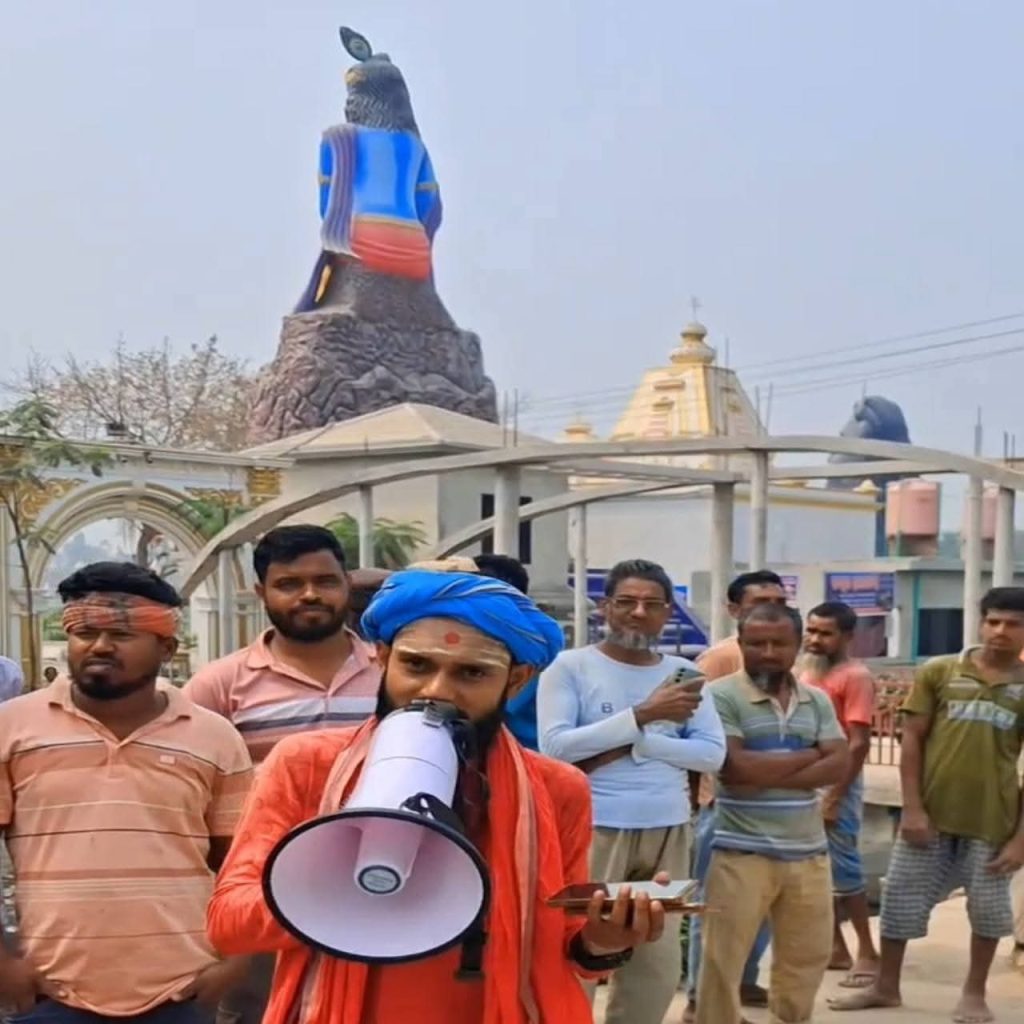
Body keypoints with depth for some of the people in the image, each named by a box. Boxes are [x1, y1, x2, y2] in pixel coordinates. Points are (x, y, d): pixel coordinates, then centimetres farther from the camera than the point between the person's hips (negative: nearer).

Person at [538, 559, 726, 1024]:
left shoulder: (683, 673, 9)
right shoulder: (572, 667, -3)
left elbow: (713, 752, 0)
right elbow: (554, 745, -14)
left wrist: (631, 745, -12)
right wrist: (643, 715, -17)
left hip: (667, 832, 5)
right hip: (593, 830, -4)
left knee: (659, 966, 11)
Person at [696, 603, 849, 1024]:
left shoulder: (818, 700, 9)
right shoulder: (722, 695, -8)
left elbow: (837, 767, -3)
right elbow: (735, 768, -19)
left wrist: (765, 775, -14)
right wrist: (808, 756, -8)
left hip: (808, 851, 6)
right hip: (742, 852, -5)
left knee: (808, 955, 16)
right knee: (723, 960, 0)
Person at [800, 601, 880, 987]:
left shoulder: (855, 676, -13)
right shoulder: (808, 671, 12)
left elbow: (859, 743, -18)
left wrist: (834, 797, -20)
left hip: (835, 784, -8)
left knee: (843, 868, -3)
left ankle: (867, 952, 7)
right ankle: (835, 947, 20)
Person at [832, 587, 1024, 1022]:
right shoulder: (937, 672, -1)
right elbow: (912, 741, 0)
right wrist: (913, 808, -6)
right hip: (930, 813, 1)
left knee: (988, 907, 10)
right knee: (901, 898, 8)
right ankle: (886, 986, 25)